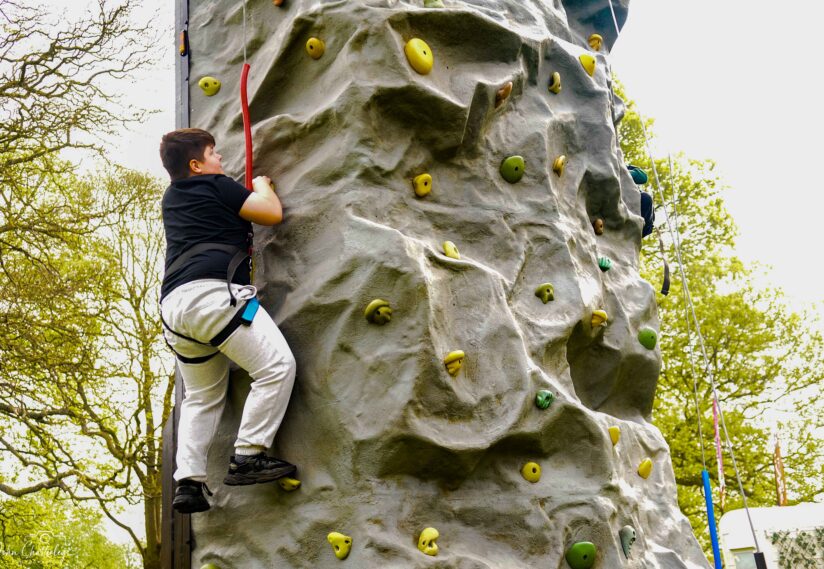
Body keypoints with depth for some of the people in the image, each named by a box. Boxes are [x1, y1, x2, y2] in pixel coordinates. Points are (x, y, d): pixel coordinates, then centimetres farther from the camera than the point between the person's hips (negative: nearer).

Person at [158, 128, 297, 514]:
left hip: (173, 307, 9)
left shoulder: (172, 198, 28)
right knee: (277, 366, -9)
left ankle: (188, 481, 7)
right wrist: (262, 184, 22)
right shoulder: (215, 185, 5)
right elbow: (273, 213, 3)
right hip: (212, 293, -9)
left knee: (201, 398, 17)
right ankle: (247, 457, -12)